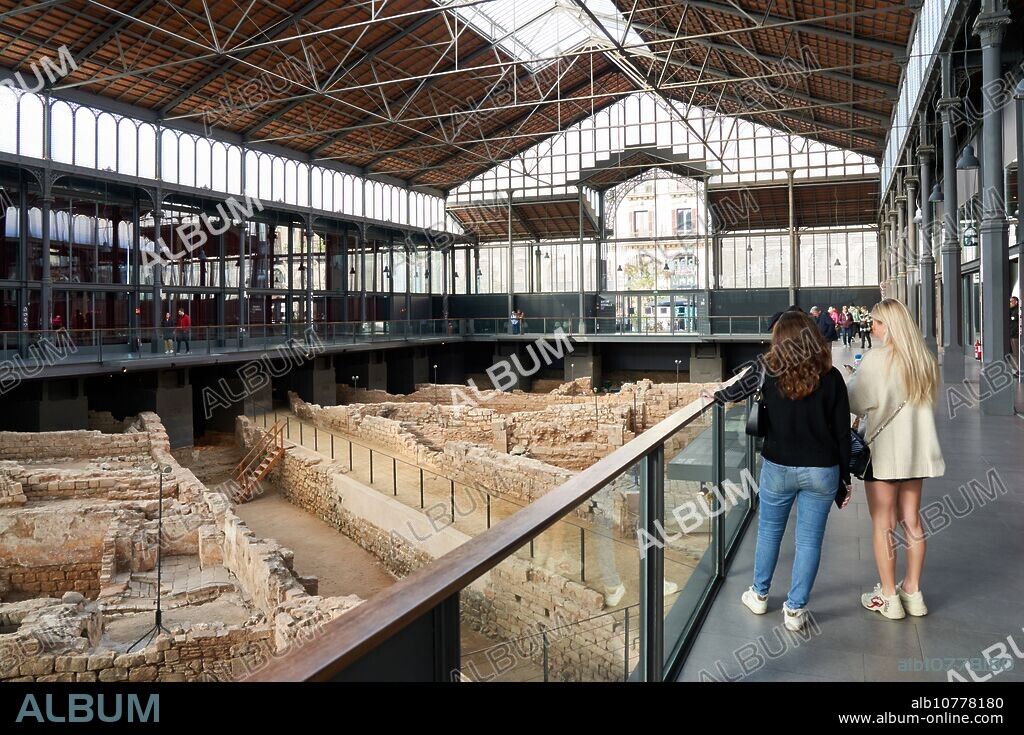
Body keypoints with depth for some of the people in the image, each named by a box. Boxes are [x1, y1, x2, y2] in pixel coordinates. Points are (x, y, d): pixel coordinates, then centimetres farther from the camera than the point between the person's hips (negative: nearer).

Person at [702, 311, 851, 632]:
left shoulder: (769, 372, -8)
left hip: (778, 468, 0)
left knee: (769, 531, 18)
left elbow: (742, 387, 12)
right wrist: (845, 477, 6)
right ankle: (795, 609, 17)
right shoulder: (831, 377, -7)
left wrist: (717, 396, 34)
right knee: (809, 540, 9)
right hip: (821, 471, 0)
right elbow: (842, 432, -4)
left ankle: (759, 595, 34)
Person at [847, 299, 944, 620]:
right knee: (911, 520, 14)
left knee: (882, 524, 4)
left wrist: (852, 378, 8)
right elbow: (927, 401, 16)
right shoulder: (925, 359, 5)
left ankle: (888, 597, 11)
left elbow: (855, 401, -11)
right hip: (917, 449, 6)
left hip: (885, 451, -6)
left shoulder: (878, 359, -16)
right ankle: (913, 591, 23)